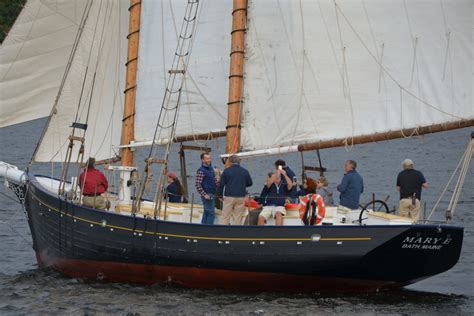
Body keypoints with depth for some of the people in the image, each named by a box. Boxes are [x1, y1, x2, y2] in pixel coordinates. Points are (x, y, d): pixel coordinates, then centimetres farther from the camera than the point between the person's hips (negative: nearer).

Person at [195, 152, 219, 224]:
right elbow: (197, 185, -19)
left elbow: (215, 180, 23)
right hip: (207, 195, -9)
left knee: (206, 213, 13)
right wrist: (204, 195, -21)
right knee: (211, 213, -10)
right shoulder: (201, 171, -15)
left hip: (212, 195, 9)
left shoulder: (211, 168, 11)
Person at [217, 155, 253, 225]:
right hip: (241, 197, 2)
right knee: (238, 218, 5)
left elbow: (221, 184, -3)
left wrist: (220, 195, 9)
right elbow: (250, 183, 16)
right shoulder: (245, 171, 4)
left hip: (229, 196, -2)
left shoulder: (226, 171, -3)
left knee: (225, 217, 2)